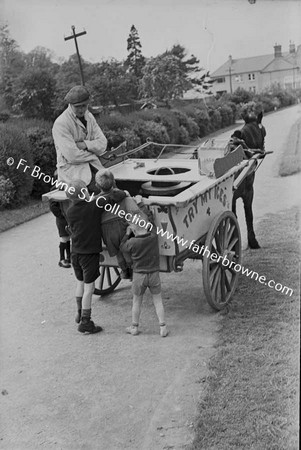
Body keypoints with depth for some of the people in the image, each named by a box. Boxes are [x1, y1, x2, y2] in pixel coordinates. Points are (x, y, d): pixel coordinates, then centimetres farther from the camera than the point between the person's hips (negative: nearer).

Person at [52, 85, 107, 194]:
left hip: (92, 165, 7)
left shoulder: (89, 116, 9)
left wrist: (85, 144, -16)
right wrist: (94, 154, -6)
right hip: (71, 168, -6)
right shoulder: (61, 124, -15)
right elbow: (72, 156, -21)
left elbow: (102, 144, 2)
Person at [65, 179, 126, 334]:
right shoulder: (95, 205, -16)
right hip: (90, 252, -6)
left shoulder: (69, 212, -1)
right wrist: (116, 191, 4)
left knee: (80, 283, 23)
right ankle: (85, 322, 11)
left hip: (75, 251, 6)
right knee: (89, 287, 4)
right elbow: (118, 196, -19)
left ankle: (80, 313, 38)